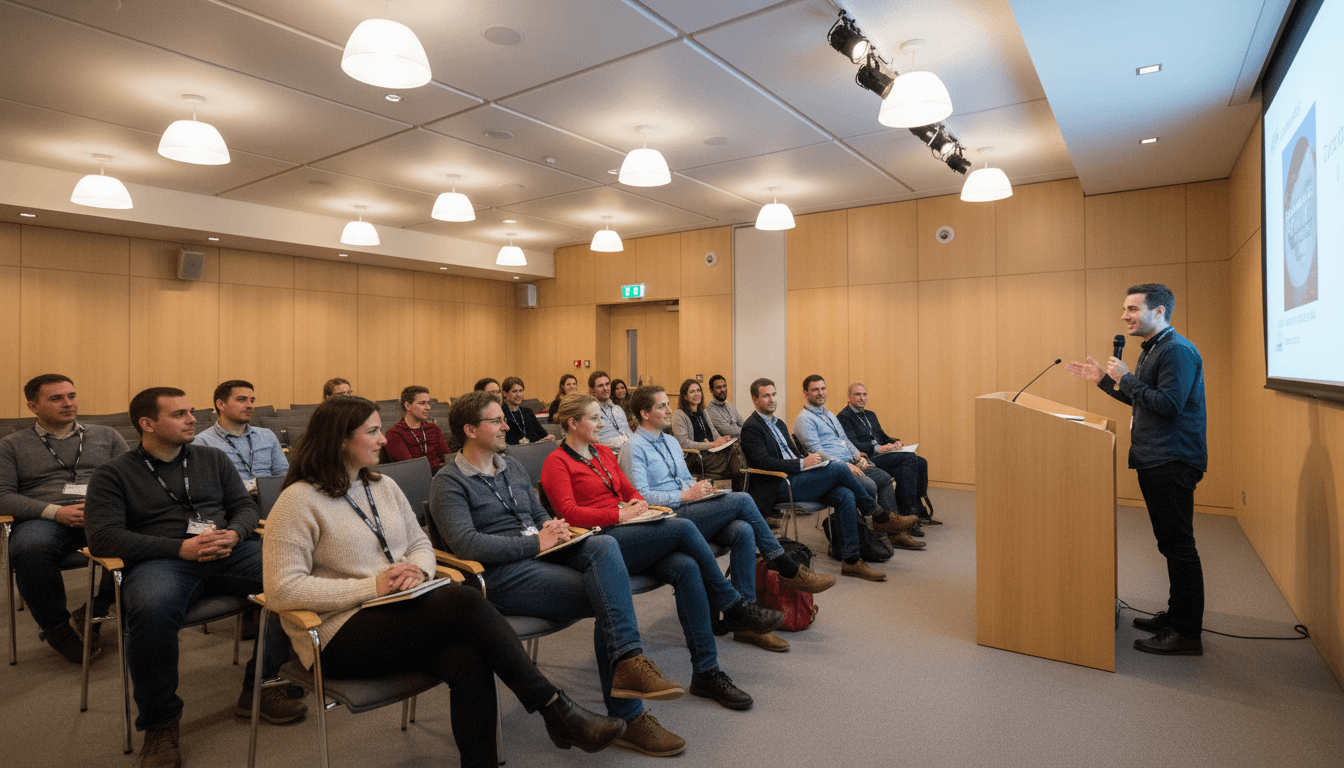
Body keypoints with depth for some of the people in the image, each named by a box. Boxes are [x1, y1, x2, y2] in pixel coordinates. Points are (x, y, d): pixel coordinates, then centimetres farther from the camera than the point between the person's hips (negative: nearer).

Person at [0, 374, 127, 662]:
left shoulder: (106, 436, 21)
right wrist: (56, 511, -11)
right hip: (44, 520, 0)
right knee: (30, 548, -37)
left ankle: (95, 611, -13)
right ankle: (57, 626, -12)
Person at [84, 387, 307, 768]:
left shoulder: (213, 459, 20)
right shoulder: (113, 474, 10)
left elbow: (245, 506, 17)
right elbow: (103, 537, -3)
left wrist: (233, 534, -8)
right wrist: (181, 548, -15)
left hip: (229, 552, 3)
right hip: (161, 561, -3)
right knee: (151, 609, -38)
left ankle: (258, 687, -9)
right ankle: (159, 723, -14)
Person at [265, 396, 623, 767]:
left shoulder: (383, 486, 14)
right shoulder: (299, 501, -7)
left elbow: (421, 544, 20)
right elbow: (282, 590, -14)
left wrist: (418, 570, -5)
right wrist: (372, 587, -19)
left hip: (401, 616, 6)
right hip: (341, 638, -6)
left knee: (469, 660, -29)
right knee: (464, 602, -29)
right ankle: (557, 708, -22)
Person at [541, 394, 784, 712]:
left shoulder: (603, 453, 23)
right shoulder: (556, 462, 0)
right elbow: (569, 513, -13)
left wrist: (638, 502, 2)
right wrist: (620, 514, -17)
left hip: (629, 534, 7)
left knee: (687, 568, -24)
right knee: (684, 527, -25)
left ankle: (706, 673, -20)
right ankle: (735, 607, -10)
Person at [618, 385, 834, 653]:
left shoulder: (671, 441, 23)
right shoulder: (634, 448, -5)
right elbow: (640, 496, -15)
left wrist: (700, 488, 4)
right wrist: (686, 495, -18)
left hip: (690, 511, 8)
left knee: (743, 531, -22)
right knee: (742, 500, -21)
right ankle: (789, 570, -6)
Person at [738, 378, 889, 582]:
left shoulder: (779, 424, 23)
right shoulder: (751, 427, -6)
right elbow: (763, 462, -17)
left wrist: (808, 459, 2)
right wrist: (802, 463, -18)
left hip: (796, 480, 8)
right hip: (780, 487, -8)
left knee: (845, 495, -14)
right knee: (839, 467, -19)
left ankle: (851, 561, -10)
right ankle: (875, 511, 3)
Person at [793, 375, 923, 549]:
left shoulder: (830, 415, 24)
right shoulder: (804, 419, -7)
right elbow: (815, 450, -16)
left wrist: (858, 456, 5)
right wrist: (844, 465, -21)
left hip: (849, 464, 9)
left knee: (884, 477, -4)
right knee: (869, 485, -28)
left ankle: (896, 533, -4)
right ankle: (882, 520, -2)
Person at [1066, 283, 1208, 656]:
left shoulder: (1177, 350, -15)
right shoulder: (1152, 350, 18)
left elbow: (1168, 405, -23)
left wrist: (1127, 378, -16)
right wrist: (1103, 379, 19)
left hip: (1172, 464, -10)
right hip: (1155, 462, 10)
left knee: (1178, 545, -4)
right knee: (1172, 544, 17)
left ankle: (1187, 633, 5)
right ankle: (1176, 615, 28)